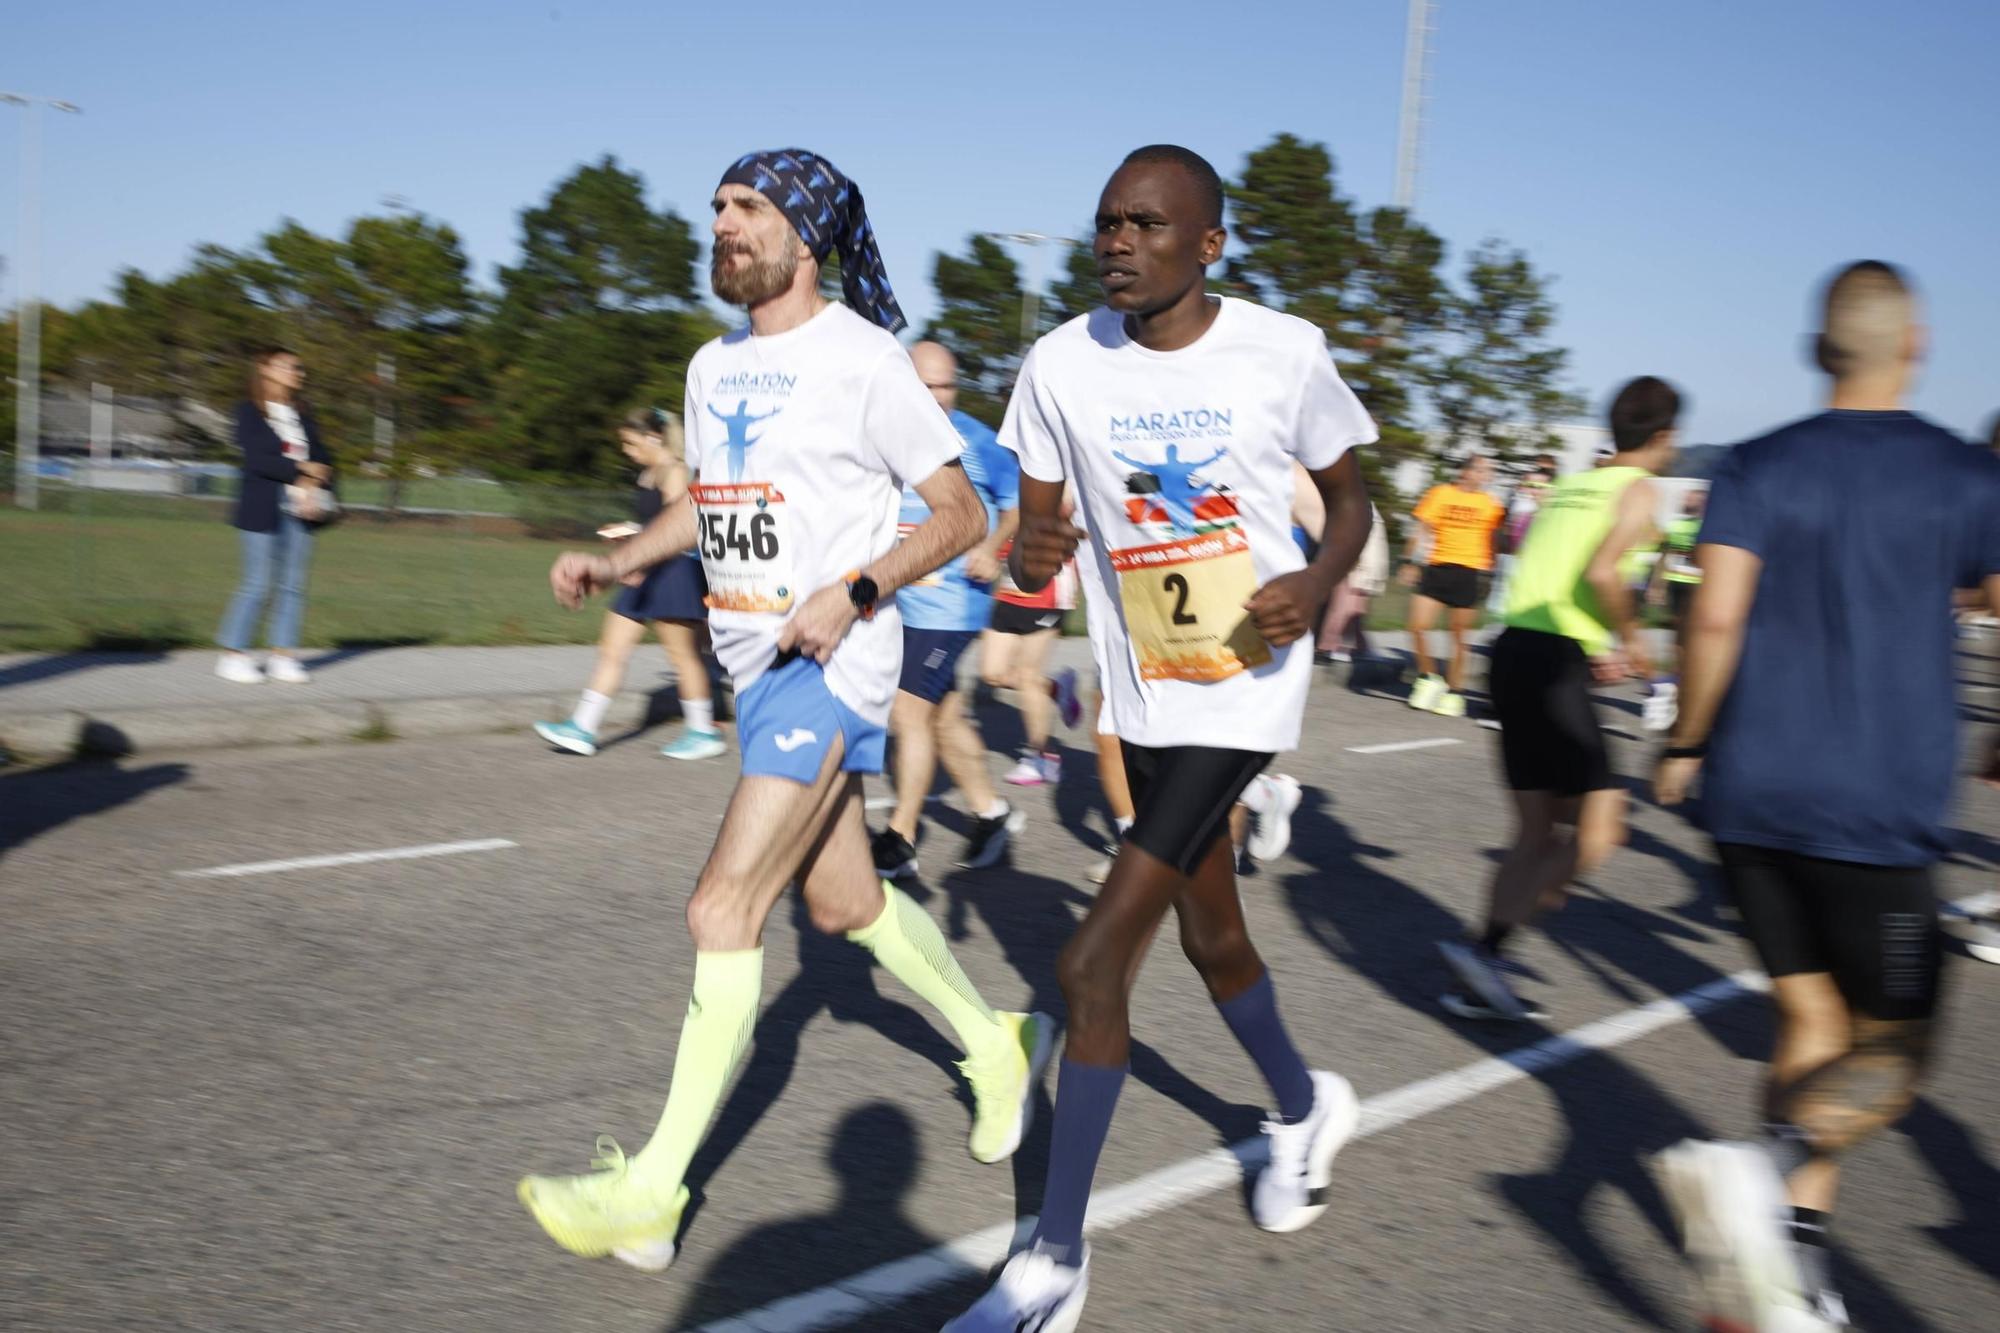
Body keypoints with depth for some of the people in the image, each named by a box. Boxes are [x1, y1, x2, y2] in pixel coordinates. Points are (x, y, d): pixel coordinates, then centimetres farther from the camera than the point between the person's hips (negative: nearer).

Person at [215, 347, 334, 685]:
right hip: (263, 508, -5)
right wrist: (301, 471, -10)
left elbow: (321, 458, 9)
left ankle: (283, 656, 10)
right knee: (257, 584, -5)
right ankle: (233, 655, 4)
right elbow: (256, 458, -12)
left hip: (301, 509, 6)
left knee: (293, 585, 4)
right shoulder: (250, 410, -1)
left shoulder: (302, 413, 16)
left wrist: (315, 489, -8)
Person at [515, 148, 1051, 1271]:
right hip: (757, 663, 9)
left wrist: (853, 592, -20)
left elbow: (962, 516, -7)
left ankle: (653, 1191, -3)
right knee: (844, 902, 16)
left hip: (833, 665, -8)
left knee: (725, 910, -12)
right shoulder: (715, 367, 13)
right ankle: (999, 1042, 37)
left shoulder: (862, 357, -10)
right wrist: (617, 561, 9)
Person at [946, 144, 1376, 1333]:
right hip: (1143, 693, 5)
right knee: (1211, 934, 21)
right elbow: (1037, 515, 5)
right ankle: (1307, 1107, 52)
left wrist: (1317, 584, -17)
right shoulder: (1064, 365, -3)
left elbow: (1351, 497, 4)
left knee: (1093, 964, -13)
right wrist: (1030, 553, -19)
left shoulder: (1284, 352, -10)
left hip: (1246, 693, -5)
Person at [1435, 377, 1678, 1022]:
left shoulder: (1566, 486, 20)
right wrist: (1630, 638, -3)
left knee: (1537, 831, 13)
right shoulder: (1639, 489, -1)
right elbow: (1601, 571, -17)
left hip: (1514, 649, 8)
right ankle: (1485, 945, -11)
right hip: (1555, 664, -8)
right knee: (1598, 827, -5)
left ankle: (1481, 980, 12)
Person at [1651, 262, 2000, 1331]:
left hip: (1751, 793, 3)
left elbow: (1716, 617, -8)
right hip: (1879, 807, -3)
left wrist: (1686, 741, 4)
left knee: (1811, 1018, 14)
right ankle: (1763, 1174, -19)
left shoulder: (1756, 468, 2)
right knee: (1893, 1048, 8)